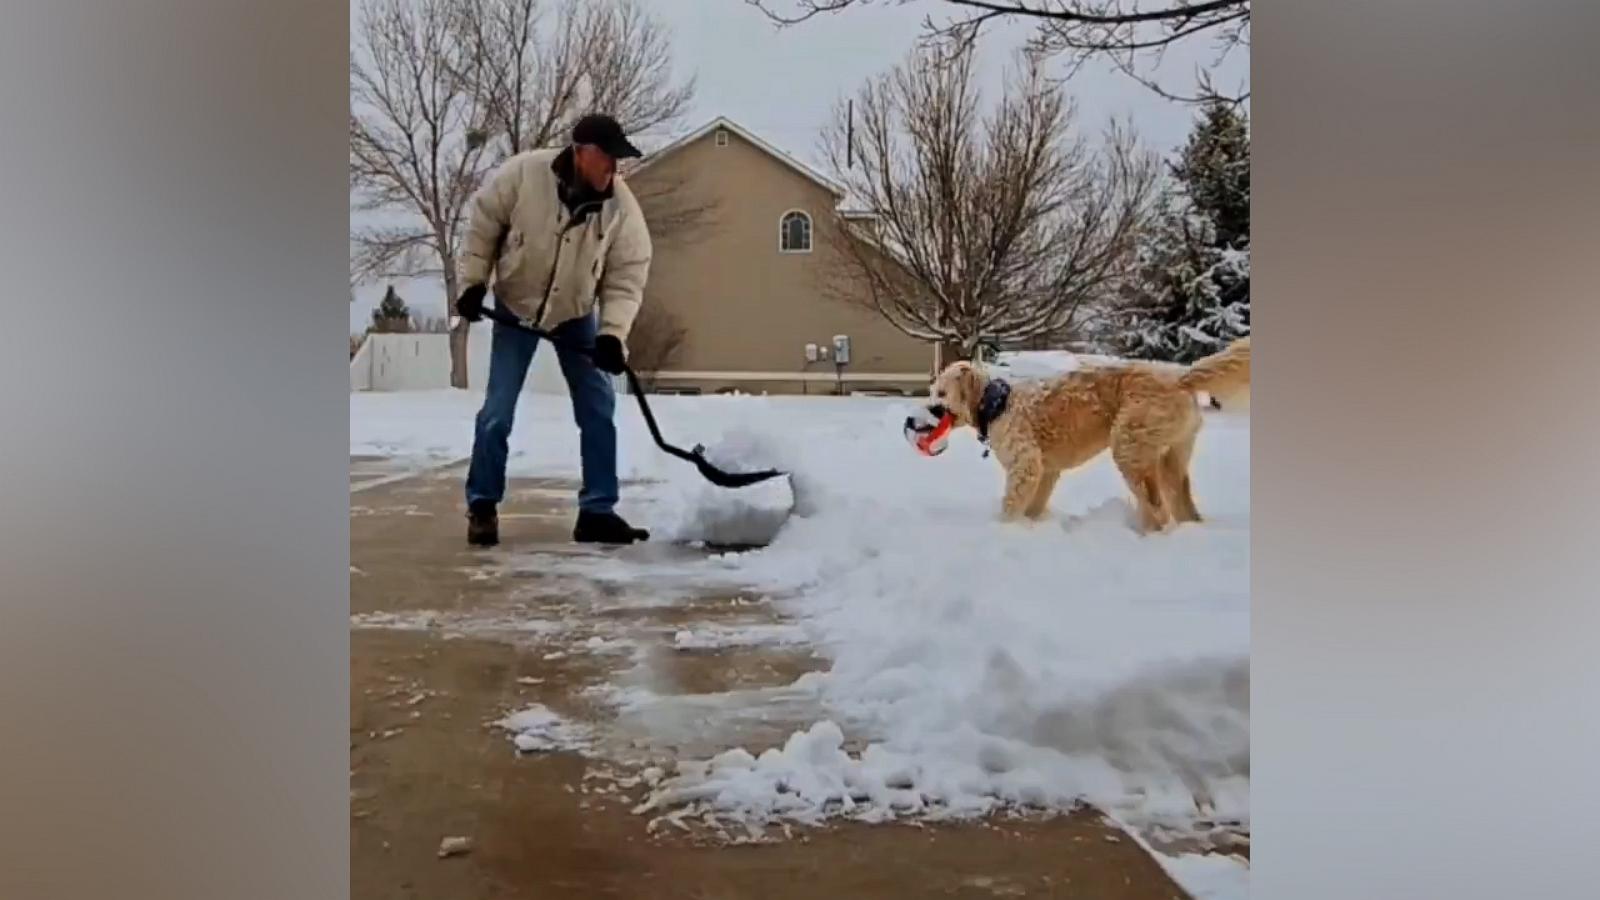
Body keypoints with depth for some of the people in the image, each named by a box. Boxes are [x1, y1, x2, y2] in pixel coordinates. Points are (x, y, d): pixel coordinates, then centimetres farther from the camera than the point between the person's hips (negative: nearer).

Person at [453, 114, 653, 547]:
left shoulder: (622, 205, -20)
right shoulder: (522, 173, -24)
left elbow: (627, 276, -17)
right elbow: (482, 222, -9)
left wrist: (613, 333, -29)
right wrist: (473, 282, -9)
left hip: (577, 314, 2)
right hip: (517, 307, -2)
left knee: (598, 409, -4)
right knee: (497, 412, -5)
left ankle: (597, 512, 3)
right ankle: (482, 507, 11)